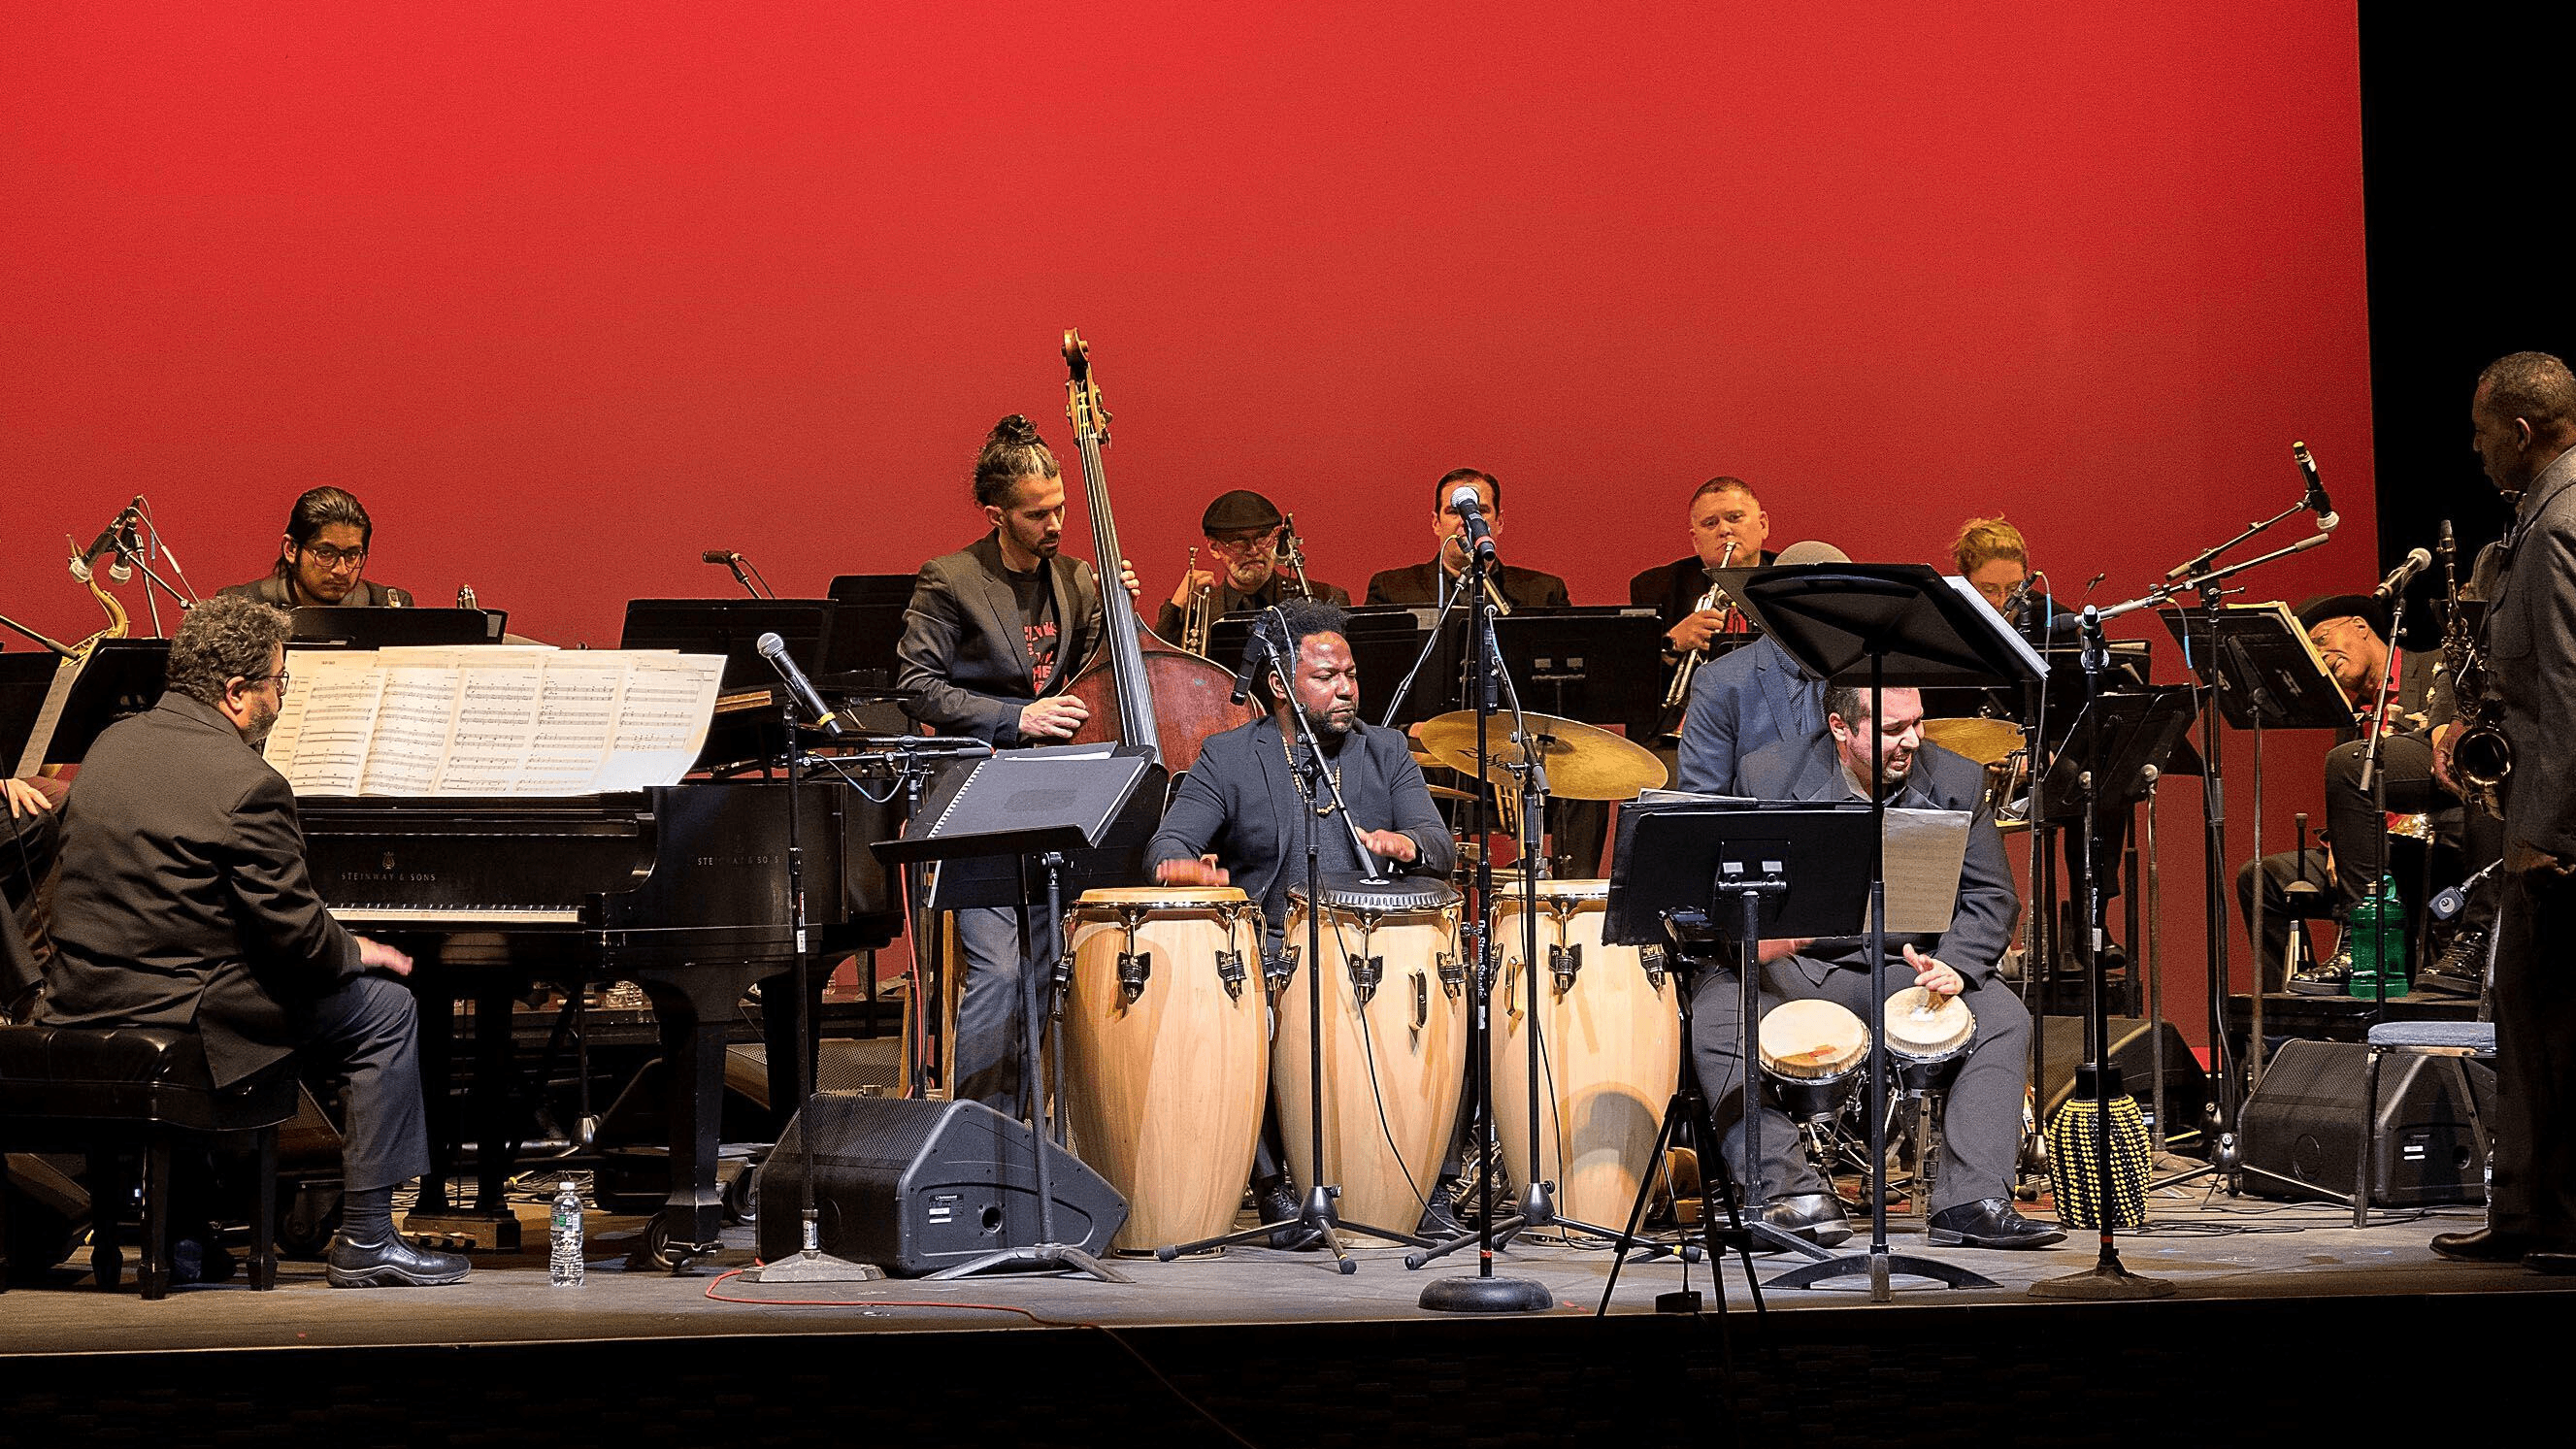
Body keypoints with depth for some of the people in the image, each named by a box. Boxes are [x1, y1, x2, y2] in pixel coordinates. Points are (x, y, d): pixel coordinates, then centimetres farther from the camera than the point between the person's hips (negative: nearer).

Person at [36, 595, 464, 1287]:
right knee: (386, 1010, 3)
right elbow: (295, 933, -17)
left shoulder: (112, 744, 9)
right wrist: (358, 951, 5)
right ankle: (365, 1243, 2)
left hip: (80, 997, 9)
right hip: (173, 1006, -9)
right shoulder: (248, 785, -17)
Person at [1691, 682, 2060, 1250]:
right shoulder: (1768, 776, -7)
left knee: (2005, 1019, -23)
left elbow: (1990, 897, 1)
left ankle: (1971, 1203, -27)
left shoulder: (1956, 783, -1)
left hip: (1905, 966, 2)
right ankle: (1795, 1194, -31)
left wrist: (1953, 965, -20)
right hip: (1791, 966, -2)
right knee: (1715, 1018, -31)